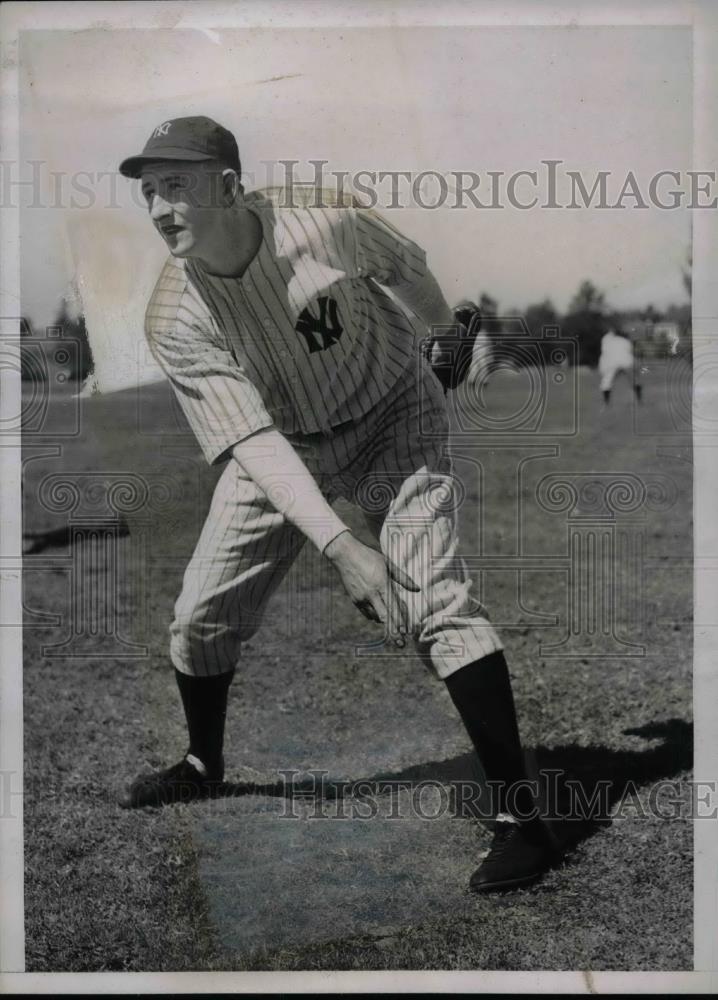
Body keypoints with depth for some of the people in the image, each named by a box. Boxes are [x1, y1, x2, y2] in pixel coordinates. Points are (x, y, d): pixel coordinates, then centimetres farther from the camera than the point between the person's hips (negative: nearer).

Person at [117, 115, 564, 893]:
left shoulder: (326, 228, -28)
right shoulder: (174, 320, -23)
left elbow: (407, 269, -5)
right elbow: (254, 444, -31)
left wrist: (443, 341, 15)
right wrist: (339, 547, -43)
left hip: (390, 420, -3)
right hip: (277, 445, 3)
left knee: (431, 602, -20)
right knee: (201, 615, 5)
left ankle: (520, 812, -16)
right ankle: (203, 765, 35)